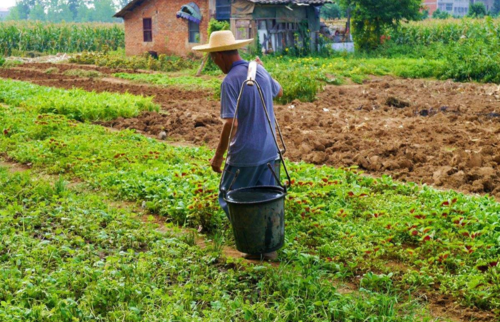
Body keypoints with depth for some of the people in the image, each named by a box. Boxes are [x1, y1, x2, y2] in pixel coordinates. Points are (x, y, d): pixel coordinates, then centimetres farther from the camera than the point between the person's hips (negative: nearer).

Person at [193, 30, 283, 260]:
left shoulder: (230, 81, -18)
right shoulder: (260, 72, 4)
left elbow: (230, 123, -23)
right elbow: (279, 91, 27)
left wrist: (218, 155, -13)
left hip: (245, 154, -7)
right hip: (269, 150, 7)